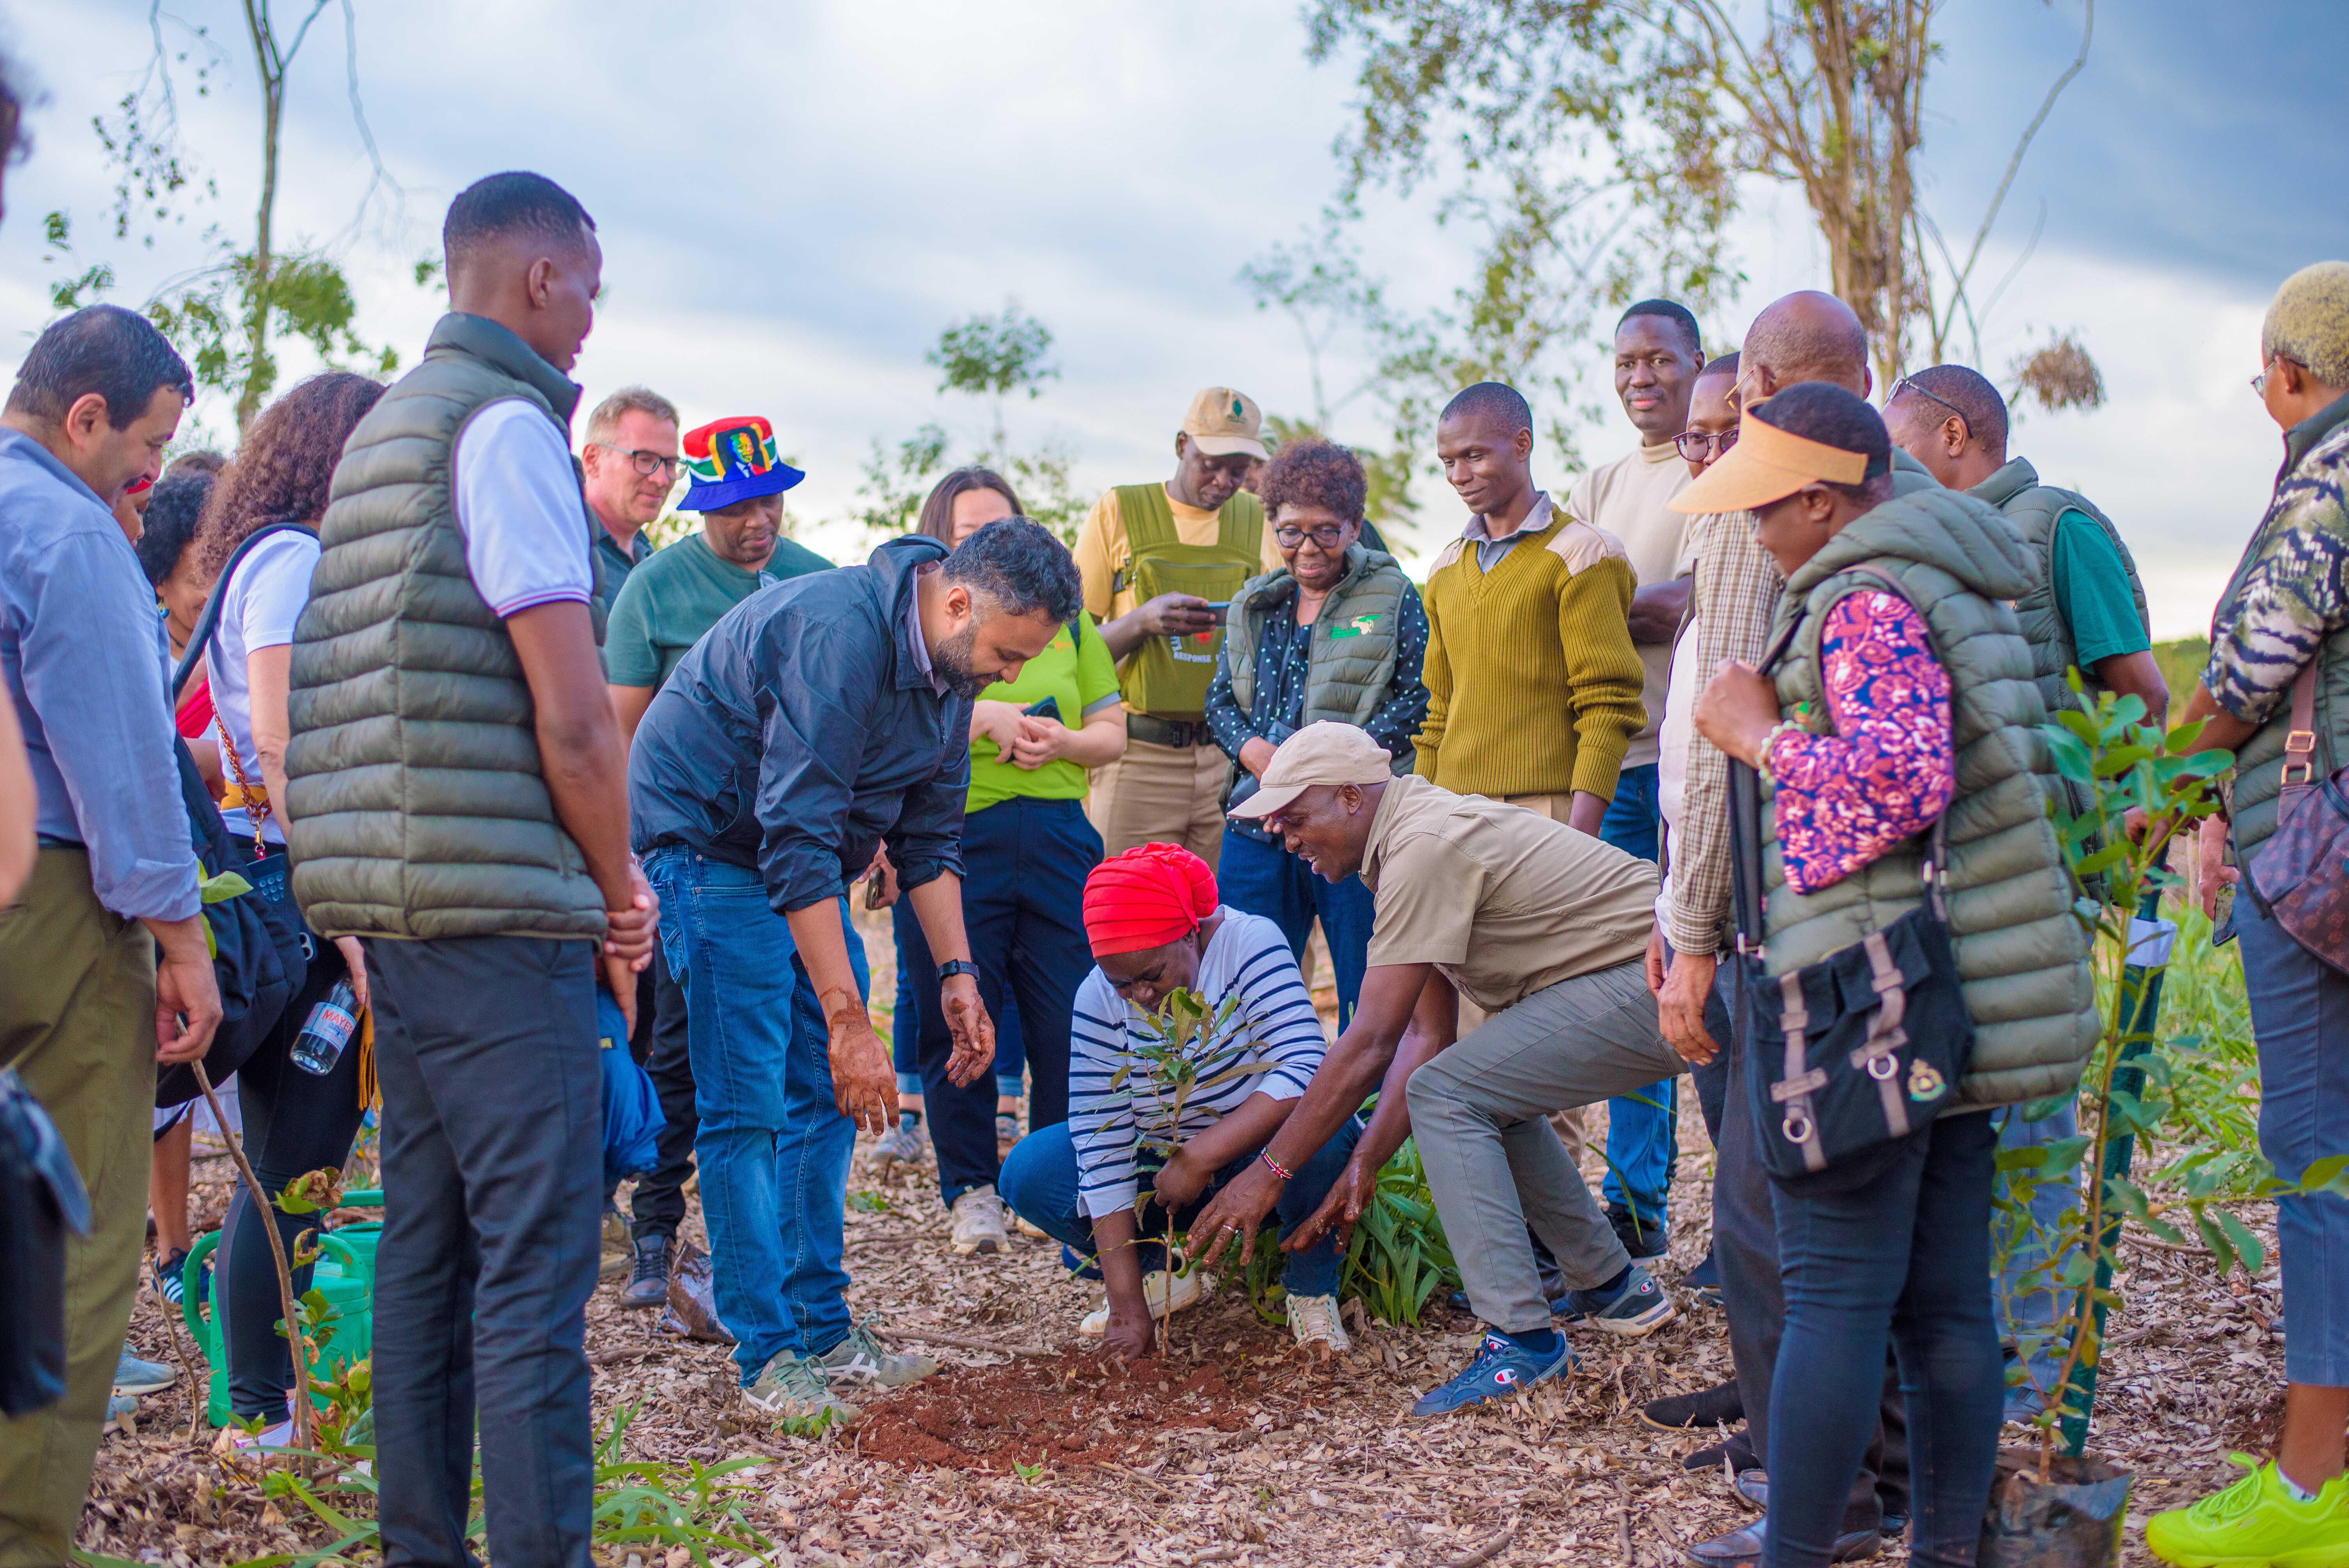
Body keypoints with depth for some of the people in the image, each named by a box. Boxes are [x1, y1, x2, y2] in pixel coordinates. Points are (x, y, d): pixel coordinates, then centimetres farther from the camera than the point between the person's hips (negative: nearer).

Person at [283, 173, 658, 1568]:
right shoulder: (507, 425, -10)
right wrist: (620, 888, -2)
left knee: (427, 1244, 14)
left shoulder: (384, 431, 19)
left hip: (397, 907, 9)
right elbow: (572, 717, -16)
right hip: (503, 910, -9)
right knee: (535, 1259, -6)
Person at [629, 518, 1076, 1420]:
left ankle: (823, 1332, 14)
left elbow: (929, 838, 9)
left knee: (825, 1101, 7)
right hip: (707, 834, -9)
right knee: (748, 1109, -10)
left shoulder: (949, 670, -1)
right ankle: (771, 1357, -4)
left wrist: (956, 974, 0)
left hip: (805, 857, 9)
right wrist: (849, 1022, -34)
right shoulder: (840, 635, -31)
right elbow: (797, 841, -34)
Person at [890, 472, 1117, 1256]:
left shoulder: (1066, 618, 15)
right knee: (956, 1022, 2)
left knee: (1068, 1021, 1)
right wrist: (984, 717, -14)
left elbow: (1111, 732, 15)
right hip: (950, 843, -2)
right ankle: (972, 1189, 17)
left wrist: (1061, 744, -5)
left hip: (1057, 833, 2)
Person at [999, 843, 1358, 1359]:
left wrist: (1200, 1157, -39)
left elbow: (1305, 1070, -34)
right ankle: (1165, 1270, 6)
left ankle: (1311, 1288, -9)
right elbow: (1102, 1152, -18)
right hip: (1164, 1166, 3)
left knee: (1322, 1131, -37)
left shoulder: (1249, 944, -23)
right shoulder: (1099, 1000, -15)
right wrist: (1127, 1303, -23)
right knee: (1028, 1173, -16)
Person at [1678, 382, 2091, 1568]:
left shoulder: (1866, 602, -12)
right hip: (1955, 996, 10)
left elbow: (1901, 775, -24)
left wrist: (1758, 734, -12)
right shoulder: (1957, 583, 18)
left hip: (1860, 983, -10)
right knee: (1947, 1297, 10)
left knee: (1836, 1290, -5)